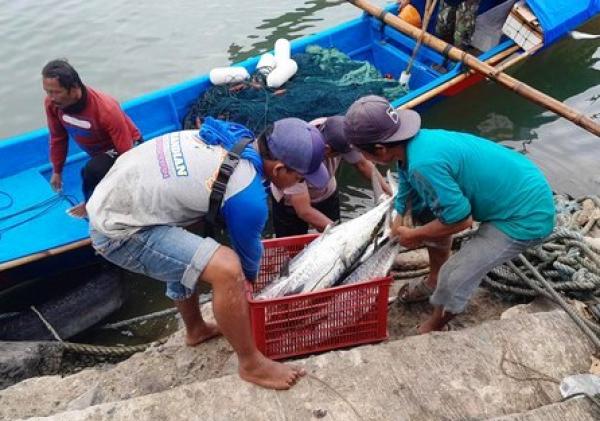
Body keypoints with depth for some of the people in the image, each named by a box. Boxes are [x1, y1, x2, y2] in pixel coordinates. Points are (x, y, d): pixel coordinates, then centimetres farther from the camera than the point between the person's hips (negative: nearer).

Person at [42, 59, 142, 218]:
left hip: (121, 149, -7)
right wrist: (57, 171, 8)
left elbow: (126, 151, -28)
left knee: (92, 170, -33)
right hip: (99, 152, 7)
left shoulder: (106, 109, -37)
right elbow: (58, 138, 0)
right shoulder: (51, 103, -19)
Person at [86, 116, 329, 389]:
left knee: (186, 255, 30)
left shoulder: (237, 138, 3)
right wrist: (252, 278, 22)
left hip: (112, 199, 10)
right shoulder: (248, 197, -22)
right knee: (227, 269, -19)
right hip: (119, 231, -10)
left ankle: (196, 329, 50)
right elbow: (247, 248, -1)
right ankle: (251, 364, 2)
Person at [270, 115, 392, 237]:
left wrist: (391, 194, -17)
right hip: (291, 202, -4)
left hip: (327, 194, 4)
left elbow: (363, 164, -12)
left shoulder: (335, 132, -29)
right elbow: (304, 211, -36)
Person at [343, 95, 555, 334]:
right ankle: (434, 281, 33)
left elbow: (461, 220, -22)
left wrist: (413, 235, -9)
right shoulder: (415, 145, -2)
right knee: (427, 209, 15)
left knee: (454, 277, -6)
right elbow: (404, 206, 10)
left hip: (527, 216, -9)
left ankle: (432, 331, 23)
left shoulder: (423, 164, -32)